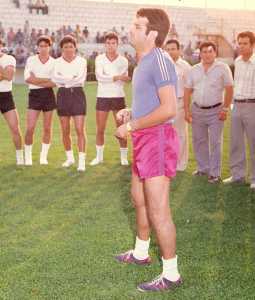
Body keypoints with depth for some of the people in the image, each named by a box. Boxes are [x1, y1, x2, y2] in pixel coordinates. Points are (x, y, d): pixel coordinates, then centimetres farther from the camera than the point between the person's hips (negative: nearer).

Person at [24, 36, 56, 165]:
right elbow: (27, 78, -7)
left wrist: (36, 80, -11)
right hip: (34, 95, -1)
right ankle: (27, 157, 9)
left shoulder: (54, 62, 4)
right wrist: (47, 80, -10)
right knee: (30, 128, -6)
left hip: (48, 95, 1)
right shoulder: (31, 60, 4)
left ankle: (43, 156, 19)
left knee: (47, 128, 6)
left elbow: (55, 82, -6)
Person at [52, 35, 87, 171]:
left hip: (77, 94, -2)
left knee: (80, 130, -8)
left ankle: (81, 161, -7)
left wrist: (64, 80, -9)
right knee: (65, 131, 9)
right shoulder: (58, 62, 6)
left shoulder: (81, 61, 1)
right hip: (62, 95, 2)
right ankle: (70, 157, 24)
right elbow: (55, 78, -10)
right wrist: (72, 78, -15)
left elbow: (81, 78, -13)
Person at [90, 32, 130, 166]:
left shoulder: (123, 60, 0)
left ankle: (124, 157, 13)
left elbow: (123, 80, -10)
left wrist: (107, 77, -22)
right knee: (100, 130, 6)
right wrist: (116, 77, -22)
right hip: (102, 97, 1)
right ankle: (99, 156, 19)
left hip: (118, 97, -1)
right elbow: (99, 76, -15)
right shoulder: (99, 58, 1)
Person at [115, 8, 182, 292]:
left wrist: (131, 126, -19)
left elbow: (169, 109, -27)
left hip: (157, 139, -11)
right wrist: (130, 112, 11)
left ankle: (171, 275, 8)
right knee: (138, 198, 24)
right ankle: (140, 253, 44)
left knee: (158, 212, -5)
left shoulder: (159, 60, -20)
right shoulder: (145, 61, 13)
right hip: (144, 140, 11)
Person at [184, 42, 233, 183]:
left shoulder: (223, 68, -4)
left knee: (215, 143, -1)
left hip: (215, 110, -4)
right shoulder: (194, 70, 7)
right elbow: (187, 91, 8)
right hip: (197, 110, 4)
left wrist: (225, 109, -11)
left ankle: (215, 173, 5)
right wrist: (187, 110, 2)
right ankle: (203, 168, 26)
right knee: (198, 141, 12)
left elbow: (229, 89, -6)